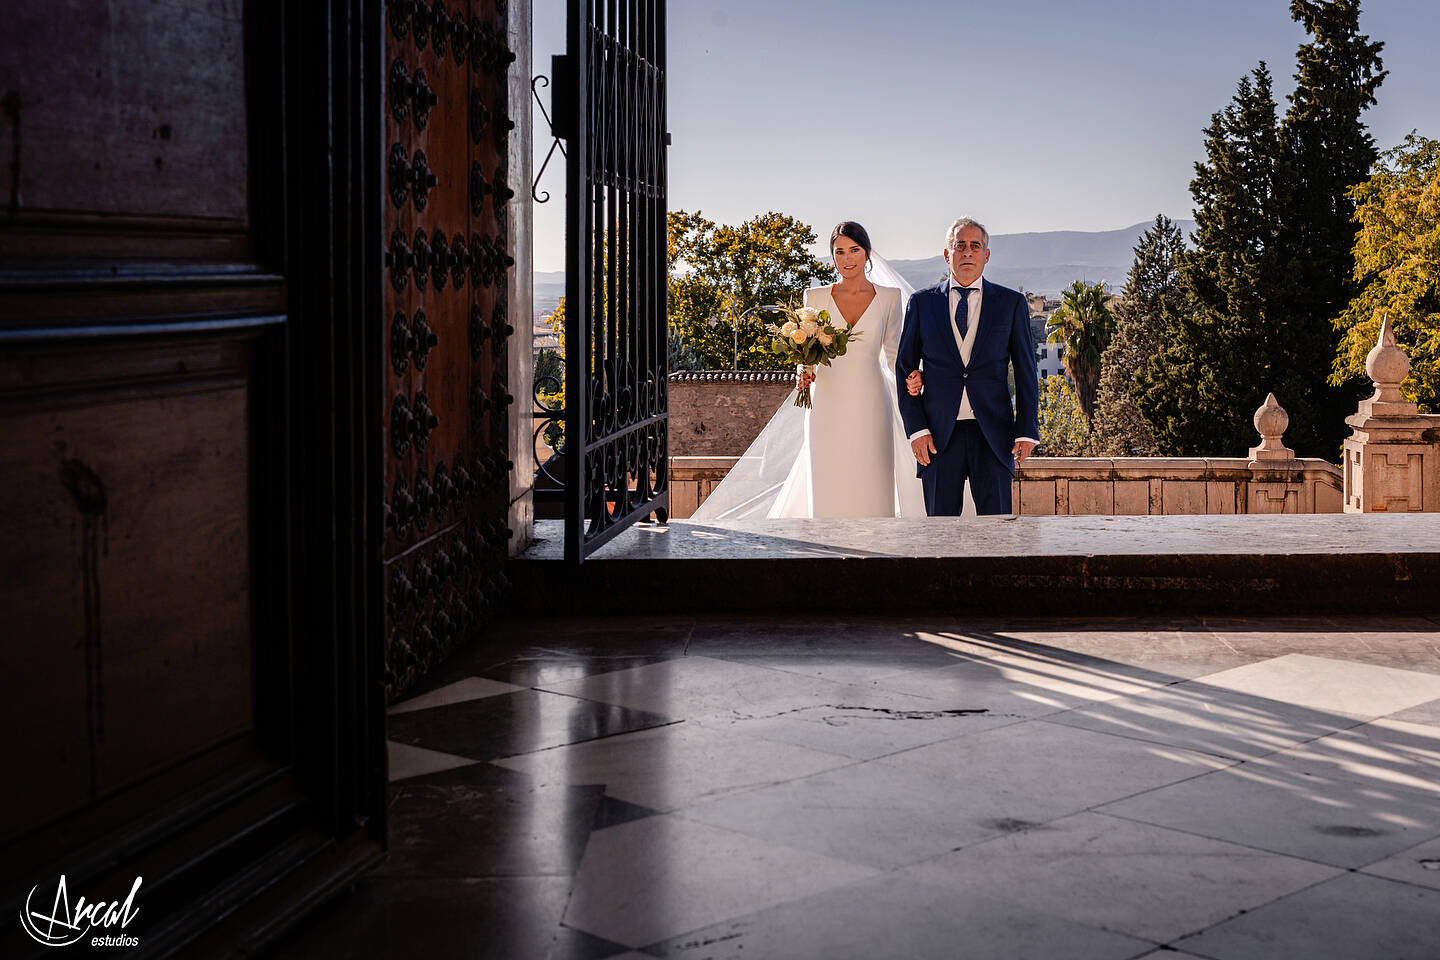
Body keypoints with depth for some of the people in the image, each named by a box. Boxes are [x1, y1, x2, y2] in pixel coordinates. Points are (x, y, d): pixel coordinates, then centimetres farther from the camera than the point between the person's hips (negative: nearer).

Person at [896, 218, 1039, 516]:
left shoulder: (1011, 303, 7)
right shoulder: (922, 303, 8)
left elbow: (1026, 372, 7)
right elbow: (904, 367, 7)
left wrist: (1027, 431, -1)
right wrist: (916, 429, -2)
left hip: (993, 434, 0)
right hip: (938, 435, 1)